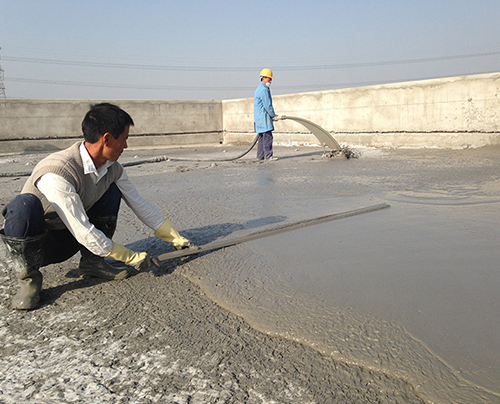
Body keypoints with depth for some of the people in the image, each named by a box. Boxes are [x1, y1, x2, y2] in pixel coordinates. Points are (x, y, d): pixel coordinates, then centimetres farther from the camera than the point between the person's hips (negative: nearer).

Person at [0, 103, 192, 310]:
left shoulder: (112, 168, -9)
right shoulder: (56, 174, -33)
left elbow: (140, 205, 2)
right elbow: (84, 233, -31)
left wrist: (176, 239, 3)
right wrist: (133, 257, -22)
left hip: (68, 241, 7)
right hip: (34, 244, -6)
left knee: (112, 191, -8)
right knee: (25, 204, -37)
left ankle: (92, 262, -1)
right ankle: (28, 277, -16)